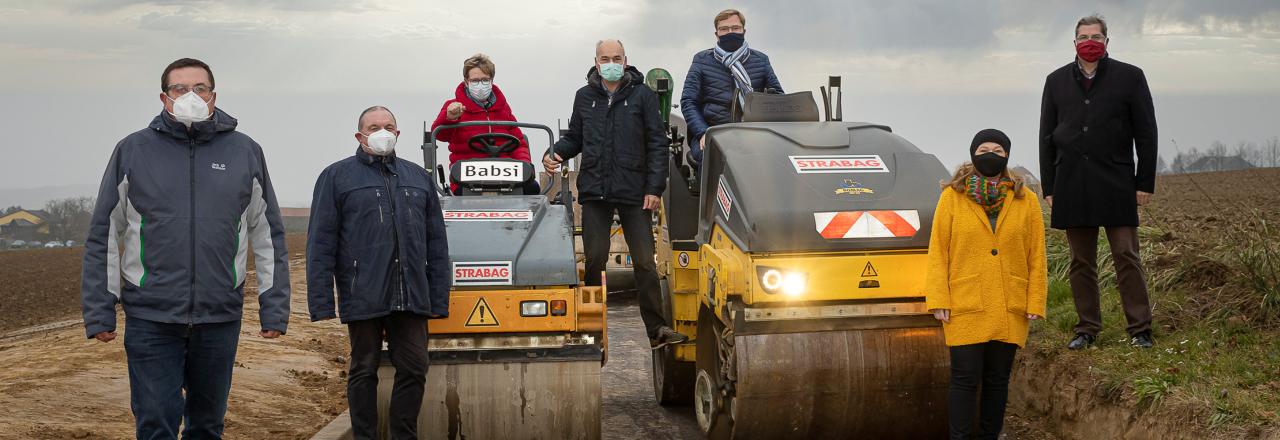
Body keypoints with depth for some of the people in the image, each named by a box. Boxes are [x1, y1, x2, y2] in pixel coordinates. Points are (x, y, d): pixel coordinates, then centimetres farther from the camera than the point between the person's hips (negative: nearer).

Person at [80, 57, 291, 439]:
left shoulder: (245, 152, 5)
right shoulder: (133, 151, 2)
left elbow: (268, 236, 8)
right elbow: (104, 238, 4)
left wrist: (274, 308, 3)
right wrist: (99, 311, -1)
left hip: (220, 317, 2)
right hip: (151, 318, -1)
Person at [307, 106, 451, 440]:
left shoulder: (418, 178, 15)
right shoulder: (337, 177, 4)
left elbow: (436, 245, 14)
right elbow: (320, 244, -1)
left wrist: (439, 300, 7)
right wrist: (321, 302, -9)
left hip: (411, 299, 3)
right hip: (364, 298, -3)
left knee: (414, 368, 3)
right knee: (364, 371, 6)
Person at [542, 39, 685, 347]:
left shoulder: (642, 96, 4)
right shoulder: (584, 97, 11)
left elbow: (657, 143, 2)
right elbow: (575, 137, 19)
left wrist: (655, 187, -5)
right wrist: (554, 153, -2)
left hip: (633, 192, -1)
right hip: (594, 191, 2)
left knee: (644, 262, 0)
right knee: (594, 260, 1)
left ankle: (656, 329, 4)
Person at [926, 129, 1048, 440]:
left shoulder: (1026, 201, 6)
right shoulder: (952, 197, 1)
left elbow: (1036, 257, 6)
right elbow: (938, 252, 0)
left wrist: (1035, 303, 1)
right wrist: (938, 300, -7)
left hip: (1010, 310, 2)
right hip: (965, 308, -2)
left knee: (997, 380, 9)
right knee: (965, 379, -4)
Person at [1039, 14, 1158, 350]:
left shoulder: (1130, 77, 4)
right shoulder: (1056, 81, 11)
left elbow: (1146, 133, 3)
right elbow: (1046, 138, 12)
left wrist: (1145, 183, -3)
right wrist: (1049, 188, 7)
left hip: (1116, 185, -2)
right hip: (1072, 186, 3)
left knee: (1127, 258, -3)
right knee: (1081, 262, 6)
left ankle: (1139, 329, 2)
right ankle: (1087, 329, 13)